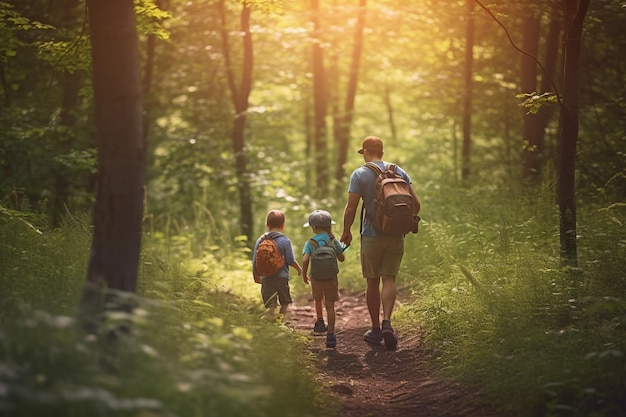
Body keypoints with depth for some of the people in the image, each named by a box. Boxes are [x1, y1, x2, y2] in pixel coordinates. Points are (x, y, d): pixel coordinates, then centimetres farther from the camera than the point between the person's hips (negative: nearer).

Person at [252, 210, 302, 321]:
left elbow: (255, 262, 6)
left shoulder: (260, 240, 2)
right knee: (285, 303, 16)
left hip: (266, 278, 2)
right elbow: (291, 261, -7)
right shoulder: (285, 241, -7)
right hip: (282, 277, -2)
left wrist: (256, 275, 22)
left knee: (270, 305, 3)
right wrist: (299, 269, 14)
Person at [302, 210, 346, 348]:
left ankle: (320, 322, 32)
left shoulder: (310, 243, -6)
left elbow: (305, 260, -19)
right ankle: (330, 335, 0)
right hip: (331, 278, 0)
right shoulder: (333, 241, -3)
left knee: (318, 299, 30)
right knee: (330, 306, 3)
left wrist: (304, 275, -3)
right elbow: (342, 258, 6)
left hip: (316, 278, 0)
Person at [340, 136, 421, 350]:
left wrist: (346, 231, 4)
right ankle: (387, 321, -19)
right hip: (396, 236, 3)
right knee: (389, 279, 2)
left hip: (372, 236, -2)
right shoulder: (399, 172, 6)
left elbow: (351, 208, -10)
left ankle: (376, 329, 12)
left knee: (372, 282, 7)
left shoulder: (360, 174, -5)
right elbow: (416, 203, 4)